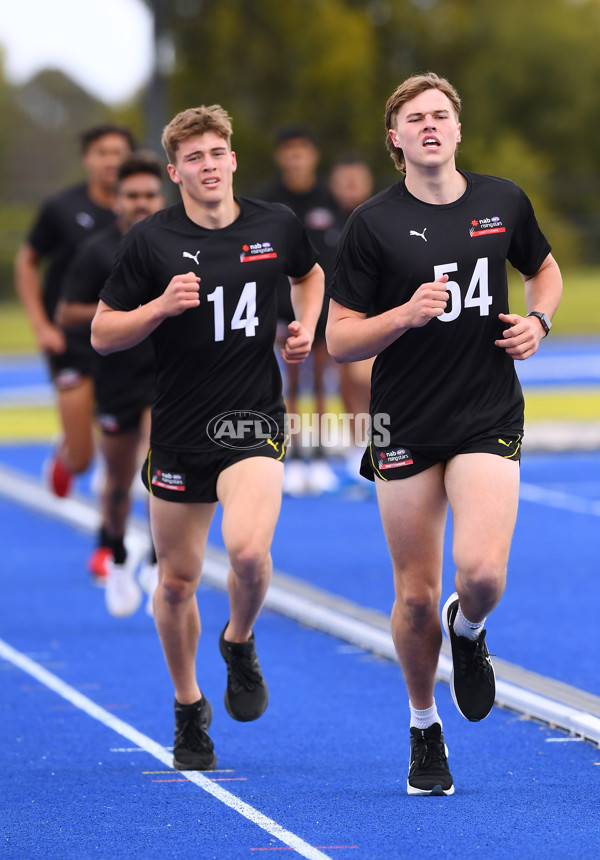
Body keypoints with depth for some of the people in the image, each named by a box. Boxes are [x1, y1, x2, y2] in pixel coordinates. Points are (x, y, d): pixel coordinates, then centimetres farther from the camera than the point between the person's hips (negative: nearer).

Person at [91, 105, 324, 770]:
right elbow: (102, 333, -1)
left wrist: (305, 327, 6)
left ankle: (239, 643, 8)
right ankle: (188, 709, 30)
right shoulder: (150, 240, -5)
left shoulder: (277, 226, 1)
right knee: (176, 581, 8)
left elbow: (309, 273, 25)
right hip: (177, 432, 1)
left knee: (248, 549, -25)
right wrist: (161, 306, -17)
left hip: (253, 420, 0)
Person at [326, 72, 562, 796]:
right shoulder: (373, 224, -5)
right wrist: (408, 314, -21)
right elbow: (339, 339, -4)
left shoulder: (503, 202, 4)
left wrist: (537, 319, 2)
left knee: (481, 571, -19)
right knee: (415, 593, 4)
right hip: (405, 428, -1)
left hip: (489, 418, 1)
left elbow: (544, 270, 23)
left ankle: (468, 630, 18)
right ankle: (424, 729, 27)